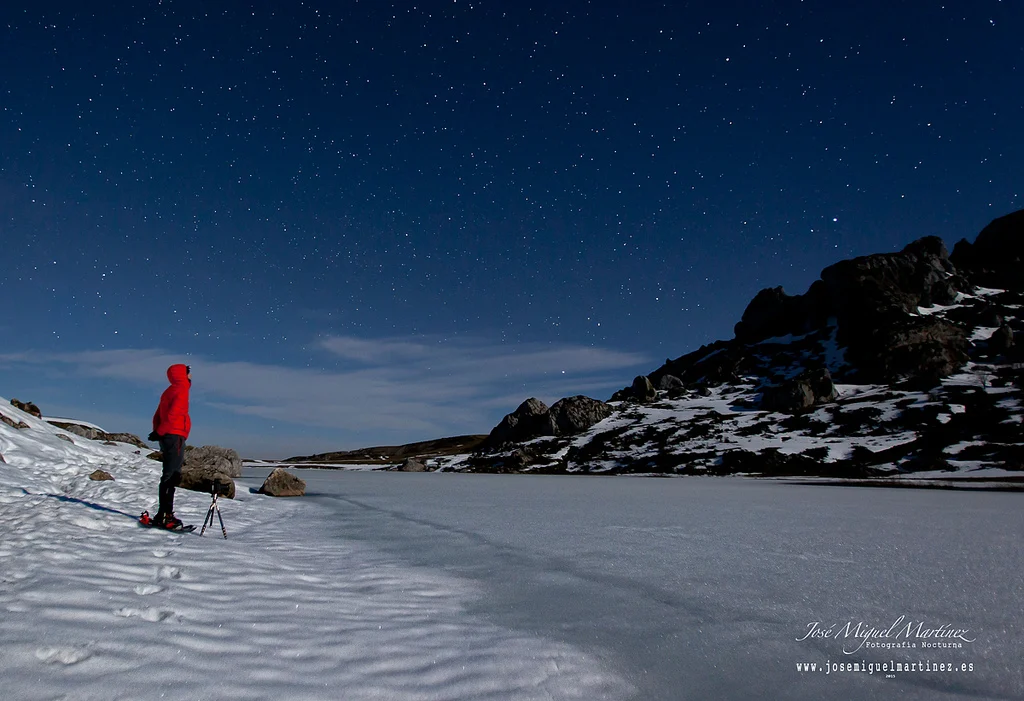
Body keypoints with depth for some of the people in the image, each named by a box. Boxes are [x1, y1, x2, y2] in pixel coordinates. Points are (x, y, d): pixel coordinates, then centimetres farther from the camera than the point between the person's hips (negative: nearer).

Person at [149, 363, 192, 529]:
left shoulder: (169, 392, 21)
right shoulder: (181, 391, -8)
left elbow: (157, 416, 20)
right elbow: (172, 415, -18)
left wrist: (158, 432, 11)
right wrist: (159, 433, -12)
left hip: (167, 437, 9)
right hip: (175, 436, -9)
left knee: (172, 476, 12)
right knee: (171, 476, -10)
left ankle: (165, 514, 15)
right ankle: (165, 515, -11)